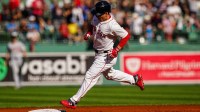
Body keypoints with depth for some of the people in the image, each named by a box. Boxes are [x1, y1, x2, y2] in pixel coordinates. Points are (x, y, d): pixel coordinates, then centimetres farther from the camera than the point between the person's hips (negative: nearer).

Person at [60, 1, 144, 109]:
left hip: (107, 56, -10)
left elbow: (126, 36, -21)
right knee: (109, 74, 28)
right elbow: (93, 26, 15)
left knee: (90, 76, -9)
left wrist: (117, 49, -26)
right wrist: (88, 33, -5)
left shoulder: (112, 26, -30)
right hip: (99, 54, 10)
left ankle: (73, 101, -4)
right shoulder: (96, 18, -7)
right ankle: (134, 79, 42)